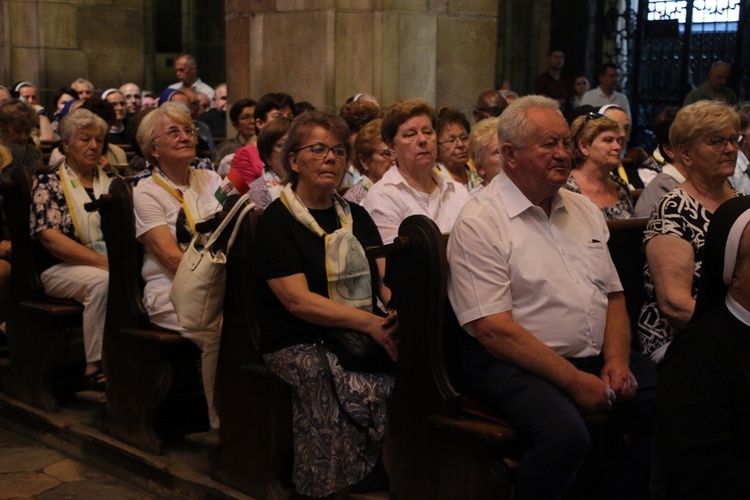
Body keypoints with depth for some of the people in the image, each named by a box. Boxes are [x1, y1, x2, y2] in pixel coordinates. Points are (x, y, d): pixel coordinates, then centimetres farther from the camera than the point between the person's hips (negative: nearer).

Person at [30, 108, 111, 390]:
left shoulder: (110, 183, 18)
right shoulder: (48, 184, 3)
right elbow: (50, 238, -10)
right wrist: (102, 261, -20)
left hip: (108, 263, 4)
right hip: (61, 268, -4)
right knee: (103, 281, -35)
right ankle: (94, 367, -27)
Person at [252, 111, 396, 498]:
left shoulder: (355, 216, 17)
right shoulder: (276, 221, -2)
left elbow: (386, 278, 10)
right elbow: (298, 300, -12)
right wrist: (370, 323, -22)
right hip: (297, 345, -5)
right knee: (357, 392, -32)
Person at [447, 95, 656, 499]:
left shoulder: (584, 210, 16)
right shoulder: (479, 223, -7)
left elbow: (613, 295, 18)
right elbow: (493, 329, -14)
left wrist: (616, 361, -2)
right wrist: (575, 382, -17)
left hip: (596, 358, 7)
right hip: (514, 364, -7)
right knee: (566, 436, -34)